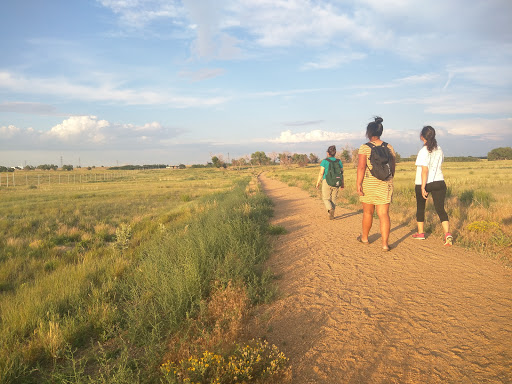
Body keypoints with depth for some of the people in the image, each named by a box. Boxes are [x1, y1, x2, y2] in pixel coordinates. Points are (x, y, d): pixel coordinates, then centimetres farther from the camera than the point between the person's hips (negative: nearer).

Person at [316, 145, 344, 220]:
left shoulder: (324, 161, -7)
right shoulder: (339, 161, 3)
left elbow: (321, 173, -9)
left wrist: (318, 182, 1)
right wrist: (342, 184, 13)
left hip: (327, 182, -3)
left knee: (326, 198, 9)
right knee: (333, 199, 16)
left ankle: (330, 209, -17)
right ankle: (332, 215, 18)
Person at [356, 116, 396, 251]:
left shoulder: (364, 148, -8)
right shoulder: (389, 147, 5)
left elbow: (361, 167, -15)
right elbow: (392, 168, 10)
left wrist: (358, 184, -12)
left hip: (369, 184, -2)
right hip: (385, 184, 3)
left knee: (368, 212, 14)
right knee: (384, 214, 1)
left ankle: (364, 237, 32)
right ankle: (385, 243, -4)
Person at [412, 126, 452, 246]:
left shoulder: (424, 151, -14)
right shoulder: (439, 150, 6)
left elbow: (425, 170, -19)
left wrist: (423, 187, -19)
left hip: (422, 183, -4)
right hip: (439, 182, 5)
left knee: (420, 208, 15)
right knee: (440, 209, 2)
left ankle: (421, 233, 27)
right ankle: (447, 234, -14)